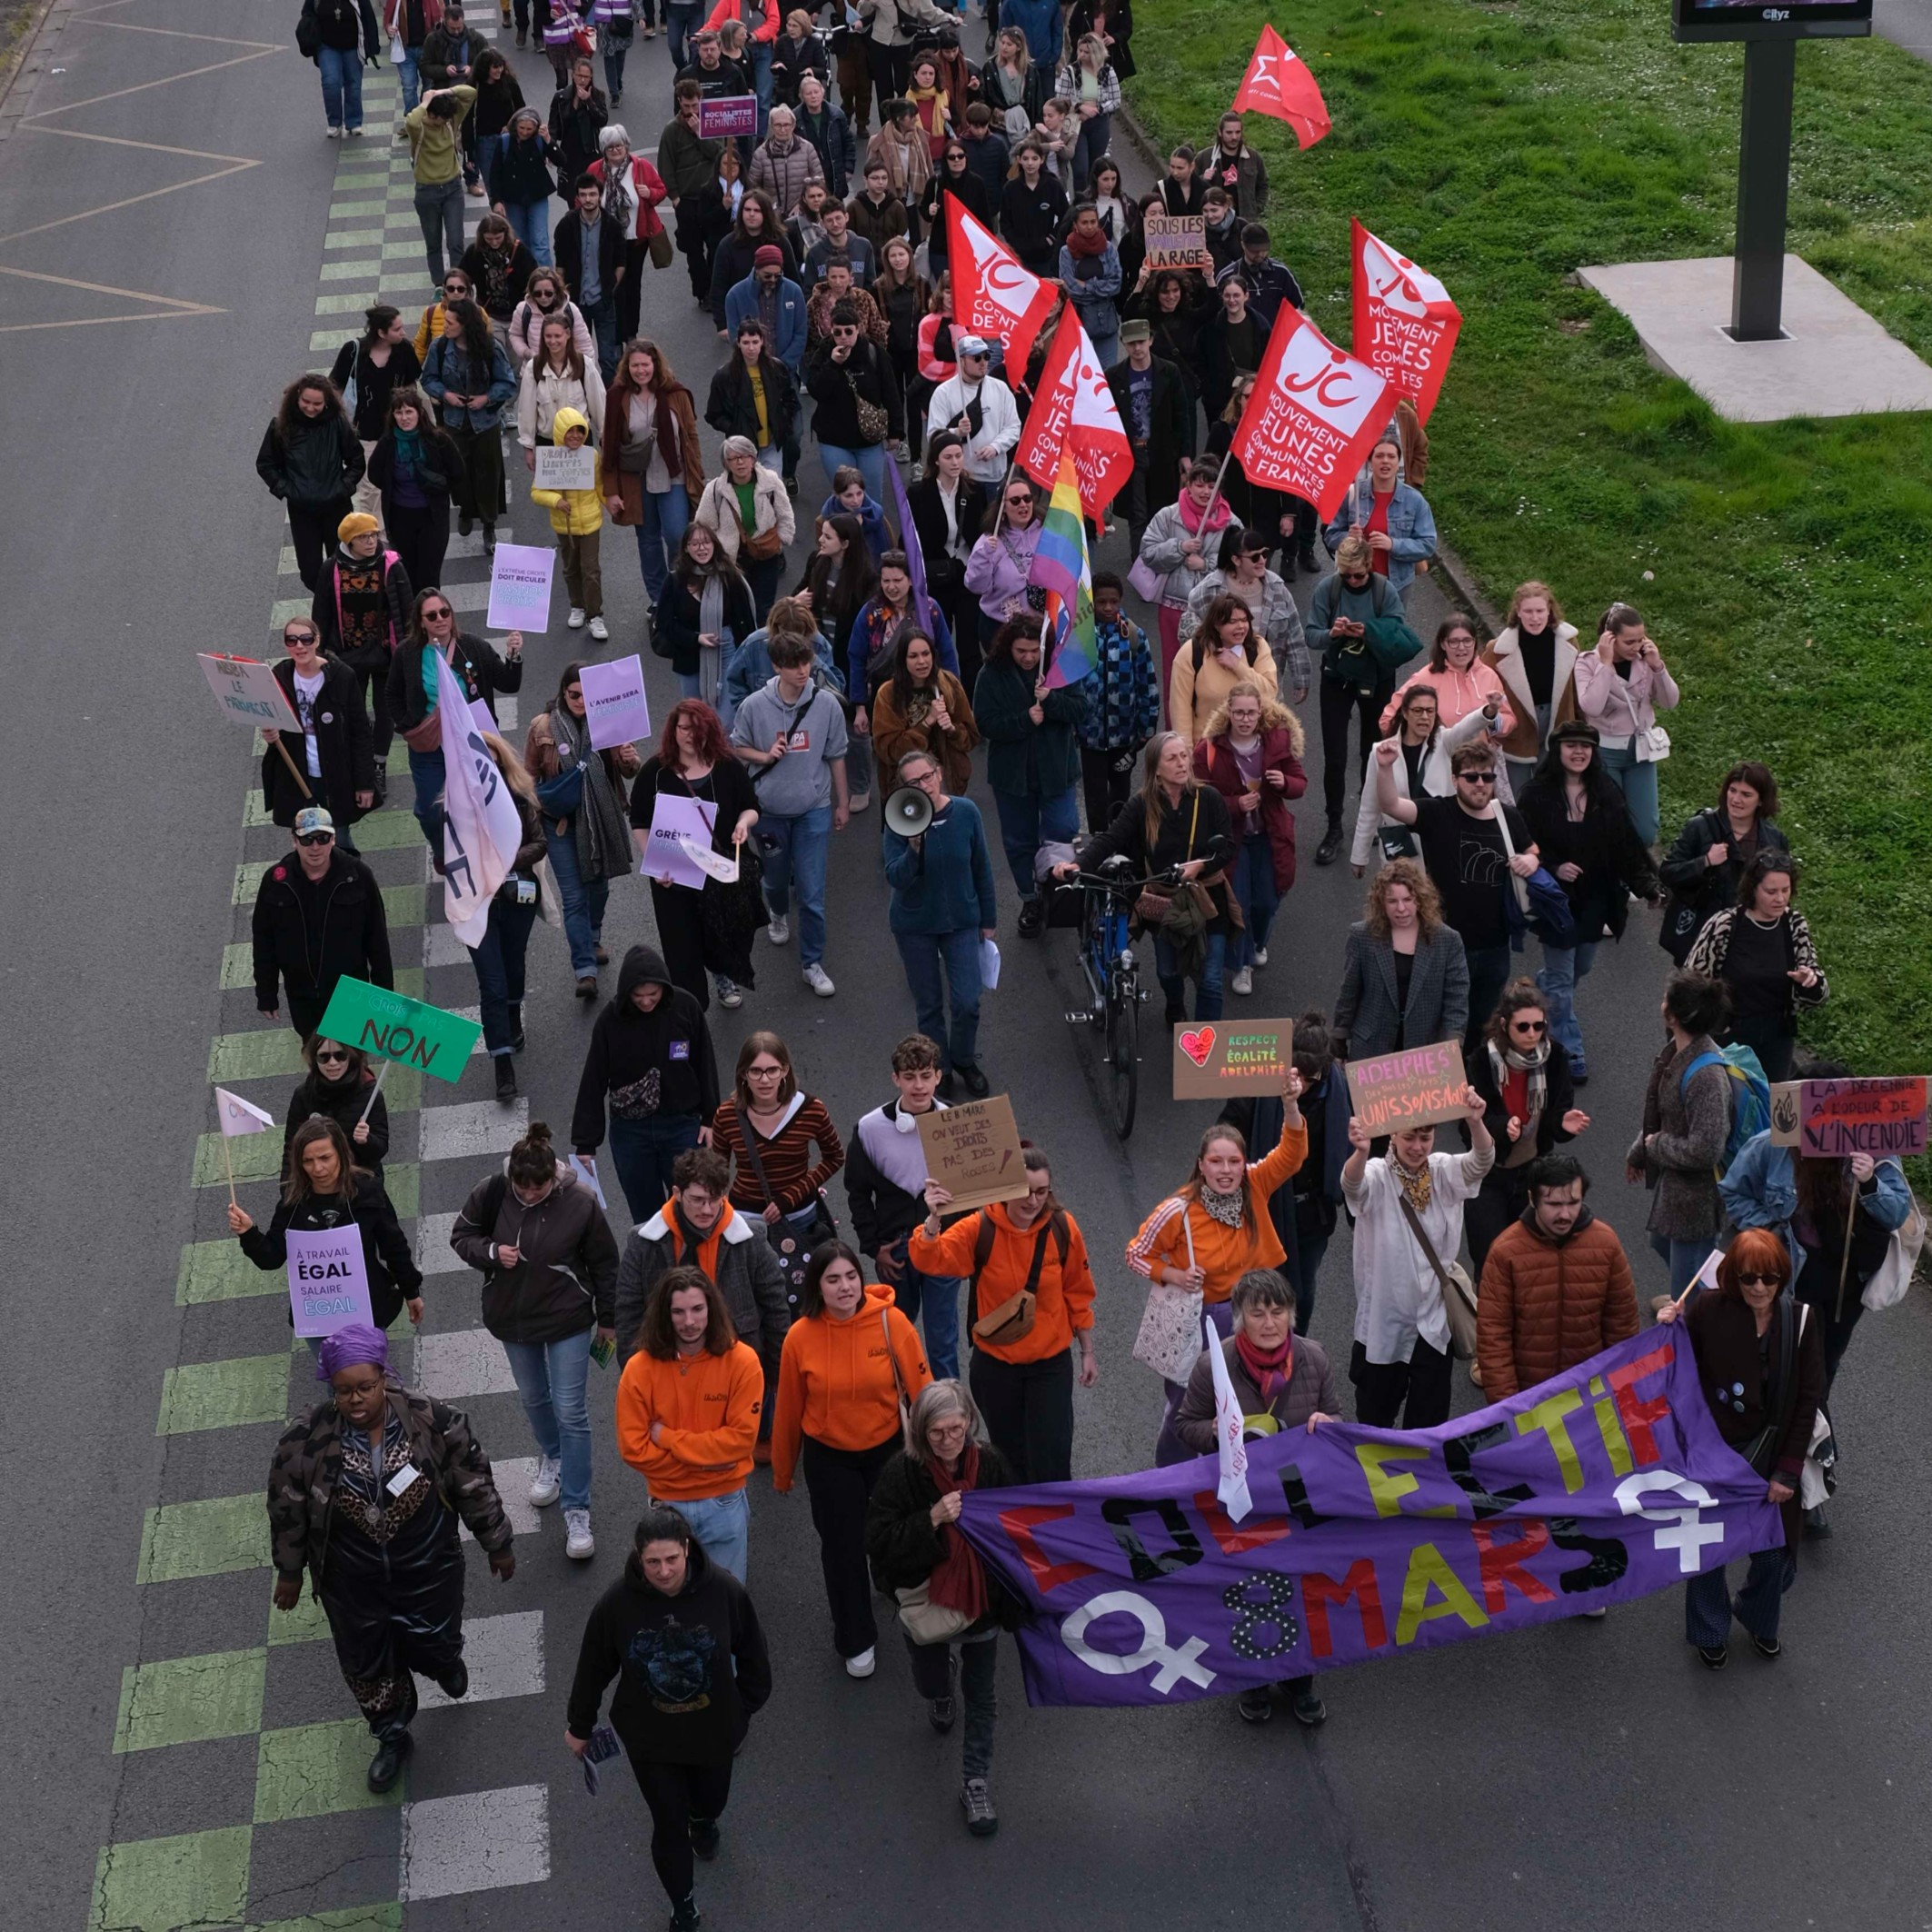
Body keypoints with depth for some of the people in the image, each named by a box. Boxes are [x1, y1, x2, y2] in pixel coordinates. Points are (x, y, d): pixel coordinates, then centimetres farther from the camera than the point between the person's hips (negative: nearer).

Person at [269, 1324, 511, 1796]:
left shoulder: (432, 1420, -22)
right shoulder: (306, 1440, -22)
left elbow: (473, 1485, -9)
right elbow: (287, 1509, -6)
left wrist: (497, 1544, 1)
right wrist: (289, 1572, 4)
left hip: (427, 1569, 0)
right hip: (352, 1579, 1)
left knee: (432, 1645, 17)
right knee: (366, 1664, 16)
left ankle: (444, 1662, 57)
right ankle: (392, 1738, 45)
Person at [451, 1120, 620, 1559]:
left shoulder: (580, 1202, -22)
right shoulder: (492, 1193, -18)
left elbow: (604, 1263, -8)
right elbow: (461, 1234, -1)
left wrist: (608, 1319, 2)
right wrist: (491, 1251, -23)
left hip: (567, 1319, -3)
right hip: (512, 1317, 3)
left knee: (571, 1412, -4)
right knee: (533, 1398, 23)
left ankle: (577, 1512, 4)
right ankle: (551, 1458, 53)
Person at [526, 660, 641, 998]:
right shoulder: (543, 727, -7)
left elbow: (628, 772, -2)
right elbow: (529, 777, 4)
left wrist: (631, 761, -25)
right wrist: (540, 805, -13)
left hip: (602, 819, 2)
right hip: (562, 822, -2)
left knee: (598, 885, 21)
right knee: (574, 897, -6)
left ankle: (592, 940, 47)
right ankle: (585, 970, -6)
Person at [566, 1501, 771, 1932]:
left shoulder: (724, 1590, -25)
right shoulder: (618, 1603, -25)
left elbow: (752, 1653, -6)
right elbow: (593, 1668, -8)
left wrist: (747, 1705, 6)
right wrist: (579, 1726, 4)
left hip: (714, 1731, 1)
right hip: (649, 1738, -1)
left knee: (711, 1800, 26)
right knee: (669, 1825, 7)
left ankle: (704, 1819, 65)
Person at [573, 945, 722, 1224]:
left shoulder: (686, 1008, -10)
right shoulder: (610, 1020, -11)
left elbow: (705, 1065, 1)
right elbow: (593, 1083, -5)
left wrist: (710, 1118, 4)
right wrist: (585, 1143, -3)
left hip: (682, 1126, 0)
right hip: (630, 1133, 0)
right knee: (646, 1217, 10)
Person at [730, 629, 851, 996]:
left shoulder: (826, 704, -12)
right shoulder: (754, 706, -13)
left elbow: (836, 756, 0)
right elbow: (736, 747, 2)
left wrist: (842, 804, 7)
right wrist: (765, 756, -18)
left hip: (814, 808, -1)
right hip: (769, 809, 1)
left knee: (813, 893, -3)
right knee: (775, 877, 23)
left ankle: (812, 963, 11)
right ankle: (778, 914, 58)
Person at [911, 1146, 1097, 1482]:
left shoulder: (1063, 1228, -11)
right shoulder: (980, 1228, -16)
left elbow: (1078, 1294, 0)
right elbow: (930, 1261, -29)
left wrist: (1088, 1352, 7)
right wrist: (933, 1219, -48)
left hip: (1051, 1363, 0)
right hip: (995, 1365, 0)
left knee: (1052, 1463, 1)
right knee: (1010, 1457, 17)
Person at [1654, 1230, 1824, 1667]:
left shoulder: (1798, 1321, -11)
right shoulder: (1708, 1312, -15)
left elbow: (1807, 1401, -6)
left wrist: (1788, 1471, -7)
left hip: (1770, 1459, 1)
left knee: (1774, 1555, 11)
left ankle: (1760, 1622, 42)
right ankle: (1710, 1633, 40)